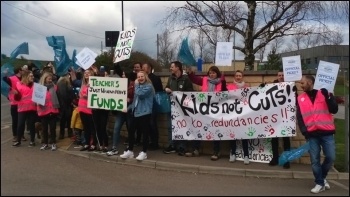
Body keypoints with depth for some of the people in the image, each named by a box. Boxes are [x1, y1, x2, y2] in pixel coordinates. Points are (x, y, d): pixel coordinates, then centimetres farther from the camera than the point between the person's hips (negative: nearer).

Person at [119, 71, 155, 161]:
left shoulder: (149, 86, -8)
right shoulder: (139, 86, 19)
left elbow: (140, 94, -23)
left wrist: (136, 85, -9)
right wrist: (130, 107, 14)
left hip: (144, 112, -8)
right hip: (135, 111, 9)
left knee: (145, 132, -3)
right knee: (131, 130, 8)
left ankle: (144, 152, 4)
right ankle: (130, 151, 18)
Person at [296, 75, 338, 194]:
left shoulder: (325, 94, 4)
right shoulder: (300, 99, 9)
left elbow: (334, 110, -5)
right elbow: (299, 117, 6)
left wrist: (327, 96, -17)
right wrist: (304, 131, -5)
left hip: (327, 132, -1)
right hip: (311, 134, 1)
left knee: (331, 157, -1)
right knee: (314, 160, 0)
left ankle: (322, 177, 25)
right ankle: (320, 183, 16)